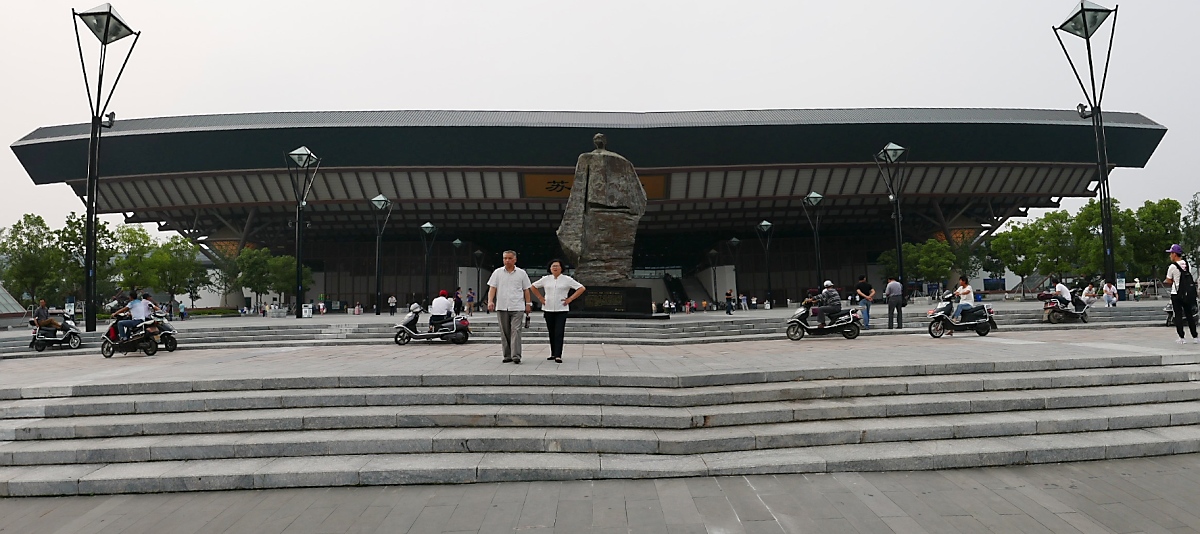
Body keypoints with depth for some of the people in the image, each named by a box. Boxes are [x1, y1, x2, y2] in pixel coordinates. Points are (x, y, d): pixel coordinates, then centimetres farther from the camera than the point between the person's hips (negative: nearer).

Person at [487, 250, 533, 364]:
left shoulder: (522, 273, 7)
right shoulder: (497, 272, 8)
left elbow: (526, 290, 10)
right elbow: (492, 288, 3)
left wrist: (528, 303, 6)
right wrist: (490, 301, -9)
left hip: (516, 307, -2)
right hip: (501, 307, 2)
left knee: (516, 331, -11)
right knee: (504, 332, 6)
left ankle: (516, 356, -14)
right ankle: (507, 355, 13)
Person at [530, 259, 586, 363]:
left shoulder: (567, 280, 0)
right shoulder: (545, 279, 7)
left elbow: (582, 288, 0)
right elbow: (533, 287, 19)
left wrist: (570, 299, -5)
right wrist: (540, 298, 9)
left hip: (561, 310, -3)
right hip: (548, 309, 3)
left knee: (559, 333, -11)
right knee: (551, 333, 9)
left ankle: (558, 356, -14)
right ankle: (553, 354, 20)